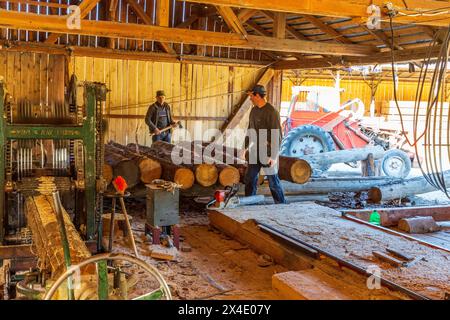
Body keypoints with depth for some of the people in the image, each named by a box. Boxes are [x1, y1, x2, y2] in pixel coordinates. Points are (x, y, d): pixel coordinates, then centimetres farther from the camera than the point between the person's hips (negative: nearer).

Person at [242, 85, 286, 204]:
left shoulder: (271, 112, -15)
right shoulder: (254, 110, 10)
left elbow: (277, 135, -17)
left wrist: (274, 156, -19)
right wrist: (245, 147, 19)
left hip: (267, 153, -8)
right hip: (255, 151, 8)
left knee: (273, 181, 0)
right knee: (249, 179, 12)